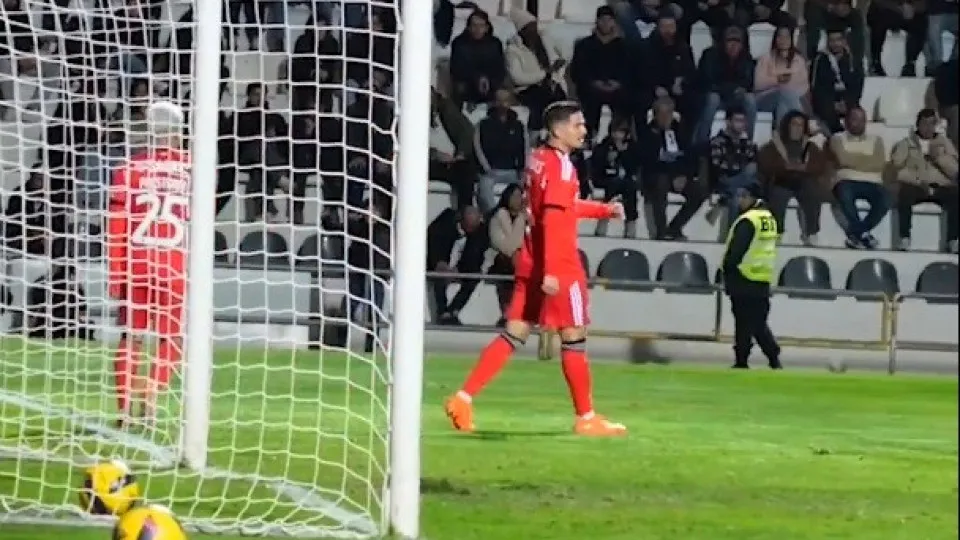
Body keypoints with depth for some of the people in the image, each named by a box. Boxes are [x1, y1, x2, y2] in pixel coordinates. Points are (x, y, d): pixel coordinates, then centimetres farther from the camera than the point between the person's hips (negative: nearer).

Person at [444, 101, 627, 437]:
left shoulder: (538, 160, 13)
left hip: (531, 263, 8)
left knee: (514, 334, 8)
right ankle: (586, 418, 9)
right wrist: (551, 271, -26)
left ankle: (463, 399, 1)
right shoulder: (560, 165, -15)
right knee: (574, 336, 2)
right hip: (559, 266, -8)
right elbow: (552, 220, -22)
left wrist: (604, 210, 28)